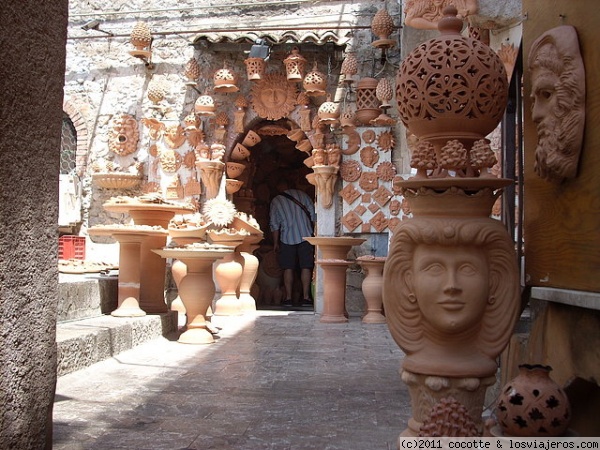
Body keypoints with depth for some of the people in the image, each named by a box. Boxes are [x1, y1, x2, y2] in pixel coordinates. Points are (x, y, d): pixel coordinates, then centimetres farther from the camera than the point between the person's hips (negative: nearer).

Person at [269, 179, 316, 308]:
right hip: (305, 235, 1)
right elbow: (313, 213, 6)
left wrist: (276, 243, 7)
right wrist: (313, 231, 15)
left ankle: (288, 297, 3)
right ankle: (306, 297, 1)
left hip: (287, 238, -1)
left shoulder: (275, 201, 2)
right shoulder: (302, 194, 6)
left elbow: (274, 224, 1)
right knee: (306, 267, 3)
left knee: (288, 268, 5)